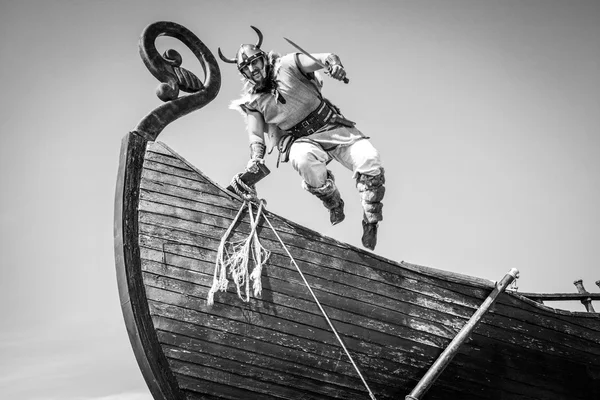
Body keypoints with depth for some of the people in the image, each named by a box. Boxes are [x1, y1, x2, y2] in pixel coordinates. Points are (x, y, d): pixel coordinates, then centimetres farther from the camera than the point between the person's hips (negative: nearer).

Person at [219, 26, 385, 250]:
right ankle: (334, 205, -10)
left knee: (369, 160, -24)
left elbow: (324, 58, -13)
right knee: (304, 158, -38)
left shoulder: (287, 65, -3)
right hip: (300, 140, 1)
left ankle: (370, 223, -5)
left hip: (331, 125, -1)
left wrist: (333, 63, -37)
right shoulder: (252, 102, 4)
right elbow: (256, 135, 4)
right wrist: (256, 157, -16)